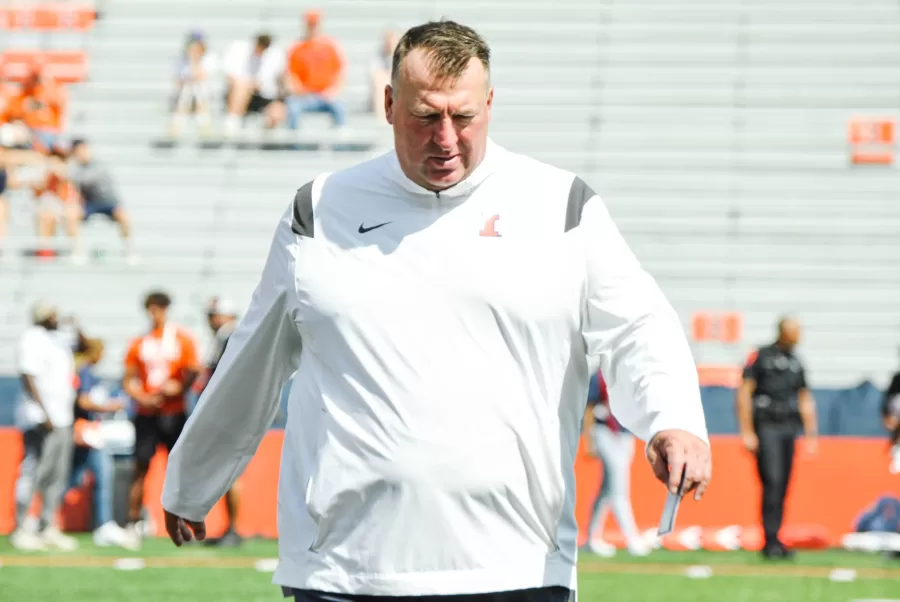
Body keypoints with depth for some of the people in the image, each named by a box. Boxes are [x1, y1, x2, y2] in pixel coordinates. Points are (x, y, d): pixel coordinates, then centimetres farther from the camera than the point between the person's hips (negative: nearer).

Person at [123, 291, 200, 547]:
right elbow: (128, 381, 8)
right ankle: (133, 523, -1)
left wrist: (179, 386, -17)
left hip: (174, 413, -1)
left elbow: (194, 371, 0)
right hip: (147, 414, 1)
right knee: (141, 467, -4)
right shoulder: (139, 344, 8)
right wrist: (142, 397, -9)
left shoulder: (182, 339, 4)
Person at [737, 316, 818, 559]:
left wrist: (811, 434, 15)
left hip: (788, 429, 6)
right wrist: (747, 432, -11)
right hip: (766, 428, -6)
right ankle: (770, 541, -17)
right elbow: (744, 393, -6)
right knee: (772, 482, -16)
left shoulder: (796, 363, 14)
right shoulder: (760, 357, -4)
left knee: (783, 487, 5)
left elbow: (805, 400, 20)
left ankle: (774, 541, 10)